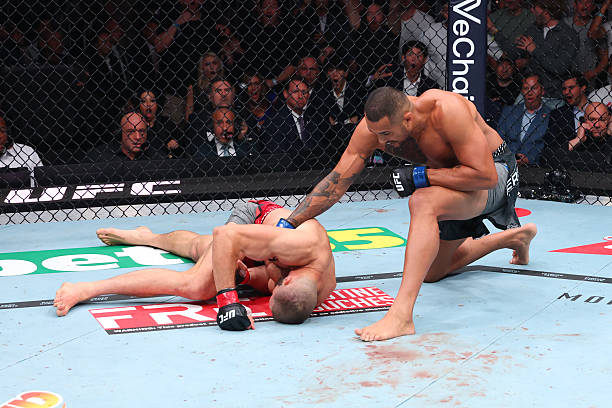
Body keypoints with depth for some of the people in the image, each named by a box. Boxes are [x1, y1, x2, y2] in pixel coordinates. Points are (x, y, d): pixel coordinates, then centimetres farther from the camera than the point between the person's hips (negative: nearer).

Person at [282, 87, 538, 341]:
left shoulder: (447, 110, -36)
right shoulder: (375, 125, -19)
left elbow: (485, 175, -35)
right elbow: (336, 182, -13)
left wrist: (421, 176, -33)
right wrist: (288, 225, -19)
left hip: (495, 171, -8)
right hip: (457, 178, 8)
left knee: (423, 202, -37)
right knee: (431, 271, 19)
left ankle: (401, 315, -43)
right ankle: (514, 237, 41)